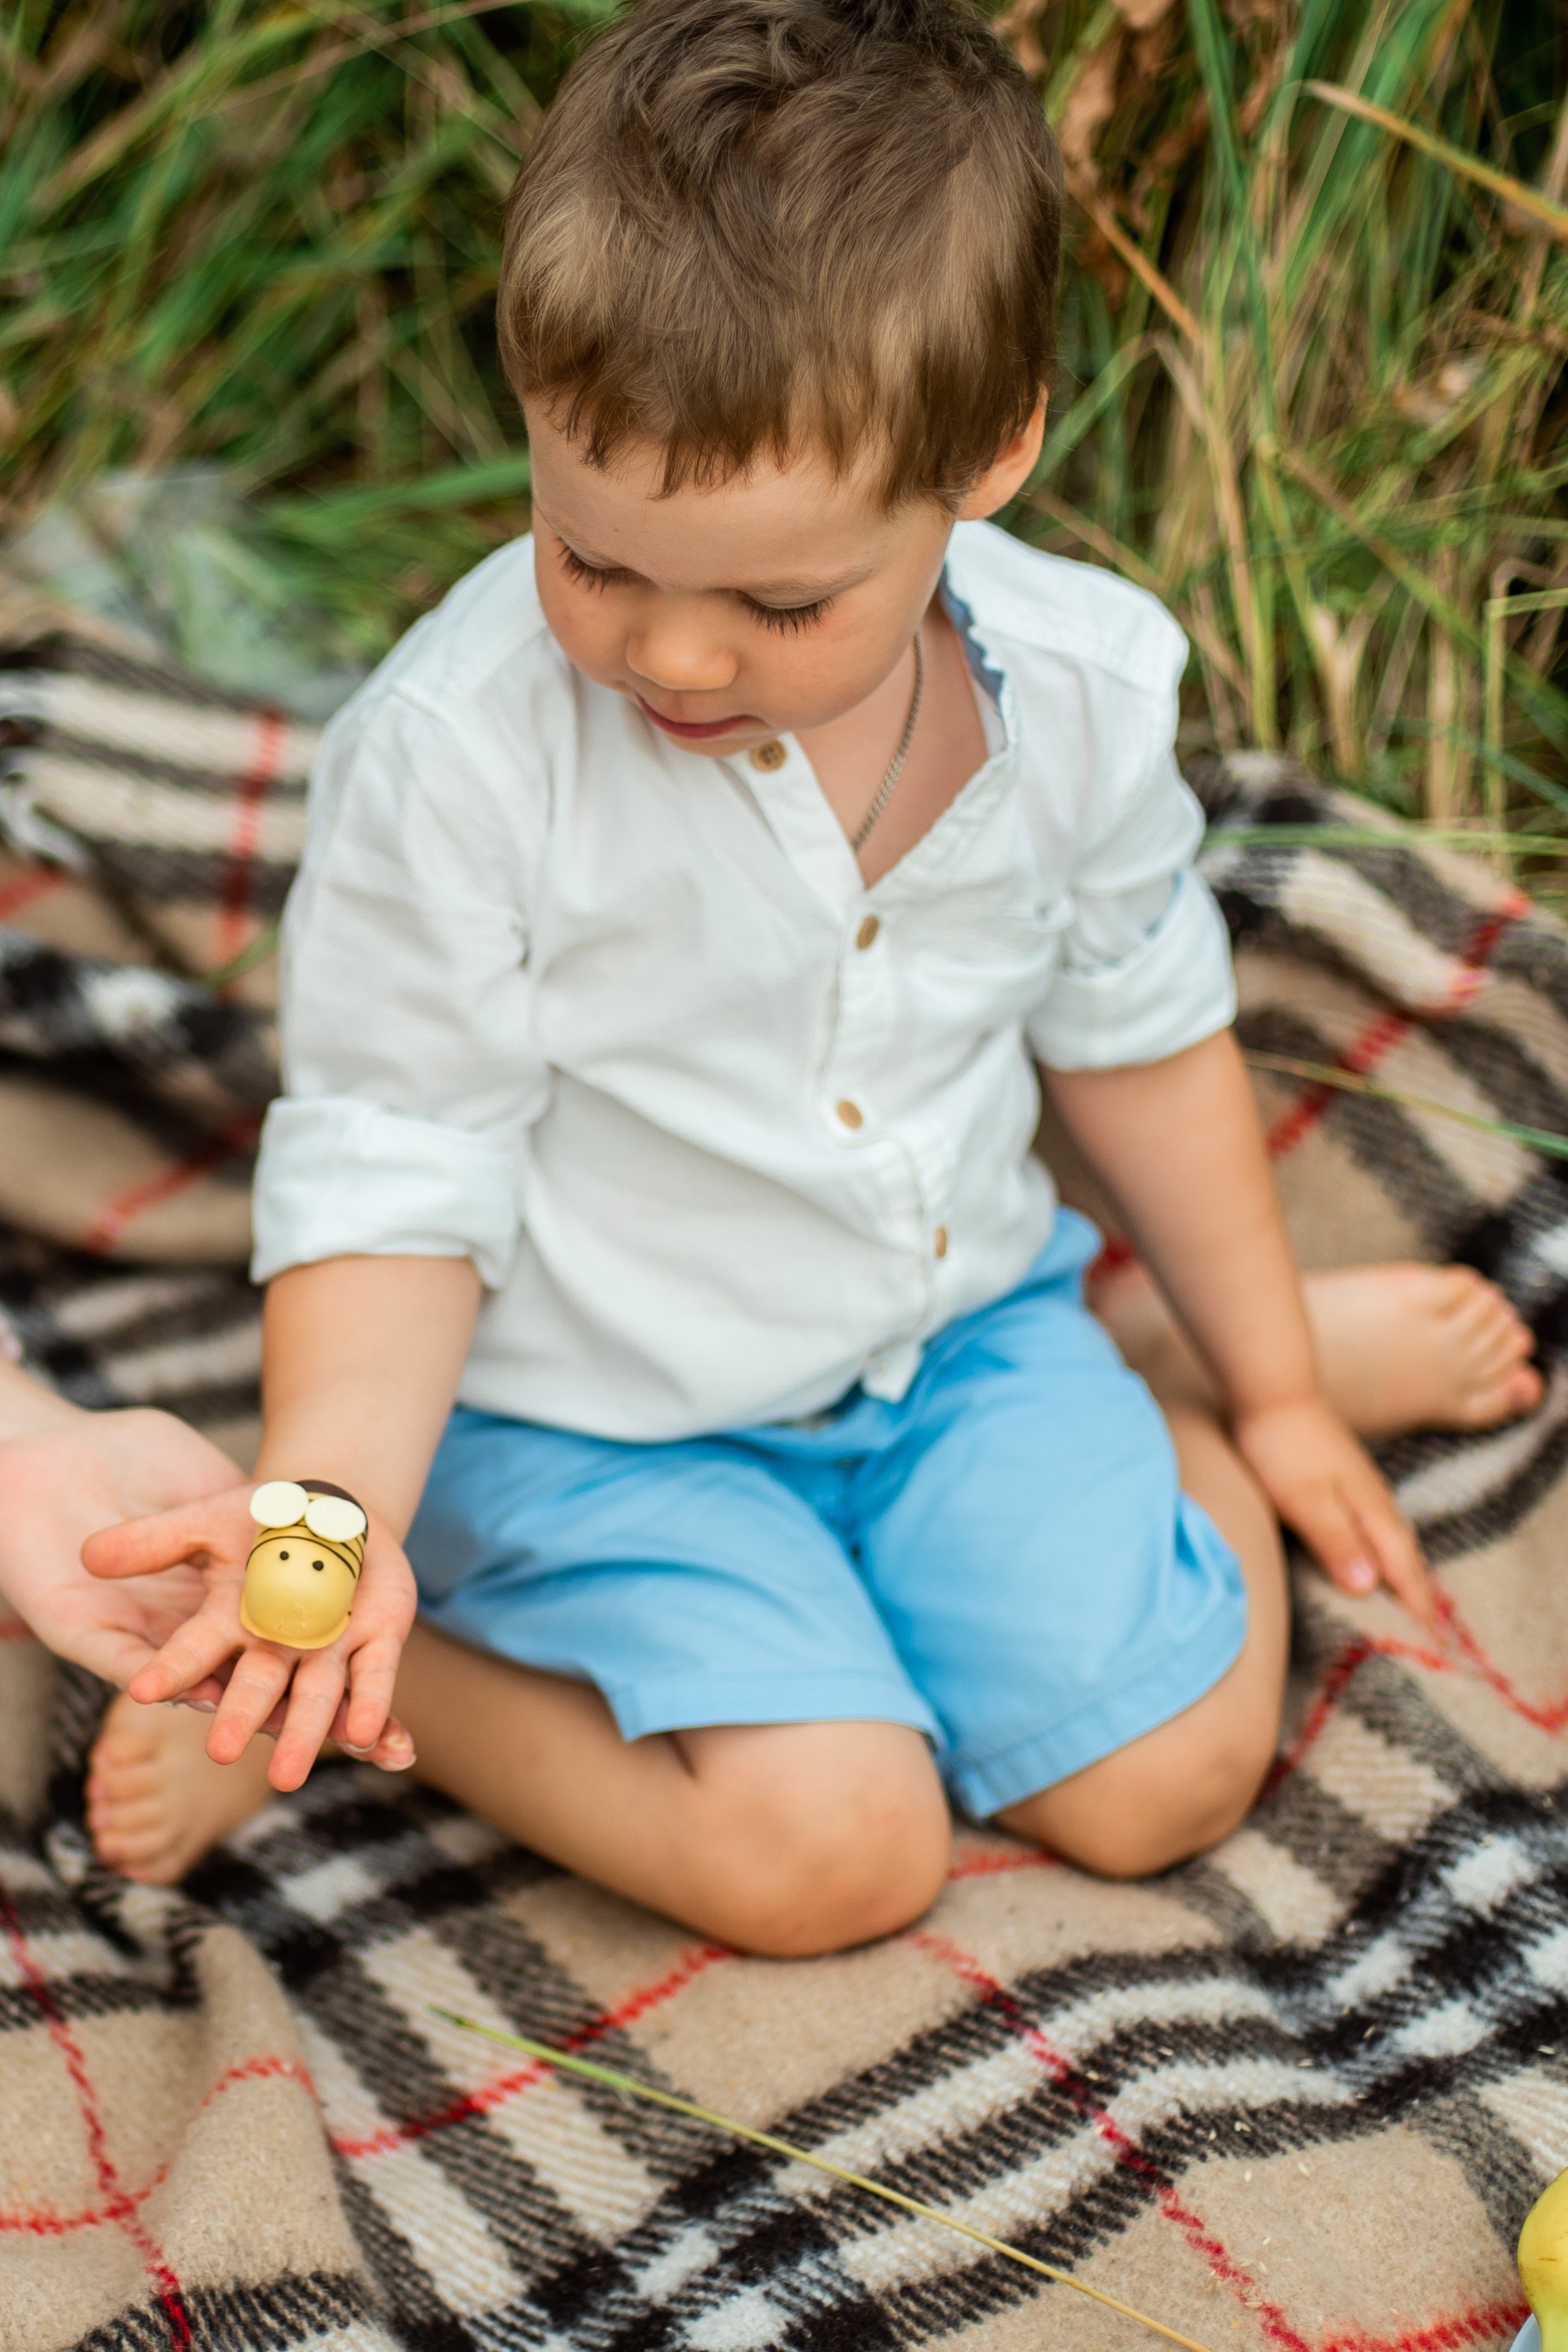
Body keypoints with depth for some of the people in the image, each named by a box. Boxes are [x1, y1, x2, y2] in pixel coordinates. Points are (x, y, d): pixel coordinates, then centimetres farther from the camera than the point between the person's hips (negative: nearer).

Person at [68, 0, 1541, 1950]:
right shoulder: (457, 754, -26)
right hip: (591, 1410, -4)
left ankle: (1180, 1362, 23)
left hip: (960, 1329, 4)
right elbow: (395, 1169, -17)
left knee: (1166, 1780, -4)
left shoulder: (1079, 685, -12)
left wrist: (1264, 1386, 14)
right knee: (827, 1850, -20)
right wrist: (330, 1508, -33)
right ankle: (356, 1686, 0)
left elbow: (1136, 1035, 5)